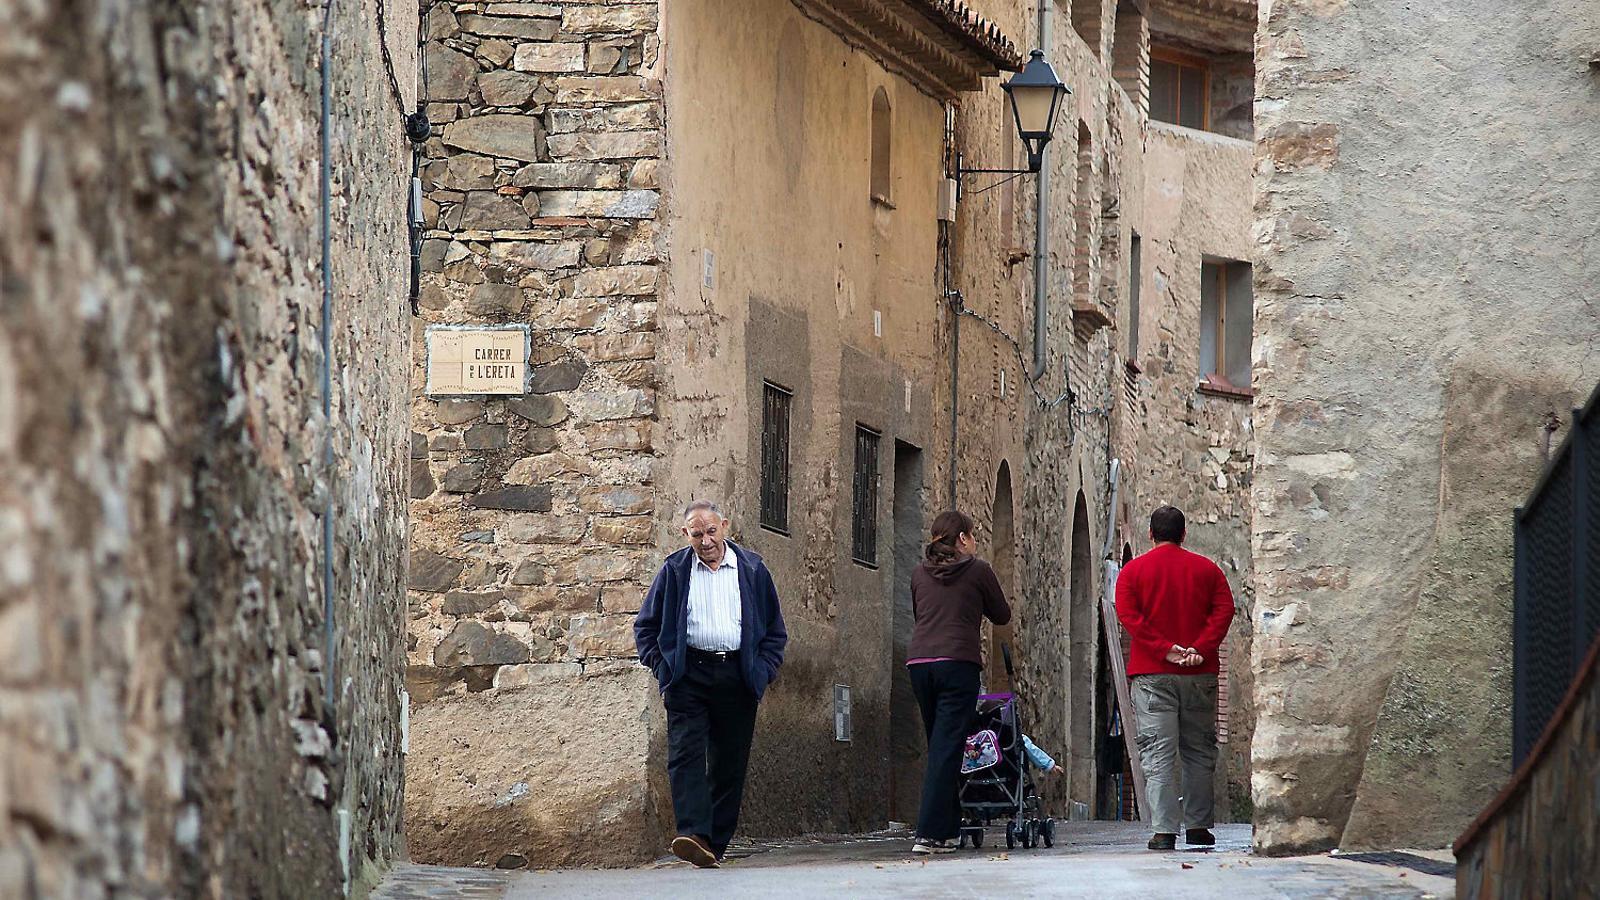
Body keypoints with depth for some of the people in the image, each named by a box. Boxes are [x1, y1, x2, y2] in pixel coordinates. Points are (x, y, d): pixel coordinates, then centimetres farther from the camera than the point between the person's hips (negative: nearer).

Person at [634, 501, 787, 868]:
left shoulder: (752, 570, 9)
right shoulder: (674, 571, 8)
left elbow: (775, 630, 15)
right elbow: (646, 626, 13)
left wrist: (763, 671, 3)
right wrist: (662, 667, 1)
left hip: (738, 680, 1)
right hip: (688, 678, -1)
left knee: (730, 764, 2)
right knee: (686, 754, -17)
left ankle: (715, 844, 8)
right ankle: (694, 835, -28)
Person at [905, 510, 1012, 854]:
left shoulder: (921, 572, 14)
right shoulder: (978, 570, 2)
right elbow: (1002, 616, 11)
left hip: (919, 661, 5)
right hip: (957, 663, -5)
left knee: (939, 746, 17)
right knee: (946, 749, -7)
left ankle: (947, 829, 19)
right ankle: (929, 835, -15)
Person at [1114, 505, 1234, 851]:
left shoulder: (1134, 571, 3)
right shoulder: (1206, 569, 8)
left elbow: (1129, 615, -9)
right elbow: (1224, 610, -3)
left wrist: (1165, 650, -13)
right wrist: (1200, 649, -11)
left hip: (1153, 674, -2)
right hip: (1199, 674, 2)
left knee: (1157, 754, -4)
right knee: (1199, 752, 12)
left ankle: (1164, 831, -12)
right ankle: (1198, 826, 15)